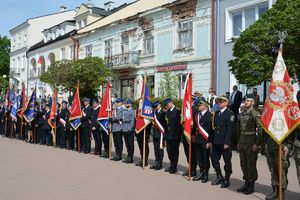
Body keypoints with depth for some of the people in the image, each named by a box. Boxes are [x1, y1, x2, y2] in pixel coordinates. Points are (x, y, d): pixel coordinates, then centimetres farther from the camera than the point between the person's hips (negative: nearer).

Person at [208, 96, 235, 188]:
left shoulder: (230, 114, -7)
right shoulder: (216, 113, 13)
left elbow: (230, 129, -13)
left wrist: (226, 143, -18)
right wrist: (210, 140, 11)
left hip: (224, 142, -7)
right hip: (216, 142, 7)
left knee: (227, 162, 5)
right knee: (214, 160, 10)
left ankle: (226, 180, 18)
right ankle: (219, 177, 26)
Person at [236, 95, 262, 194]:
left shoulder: (256, 114, -10)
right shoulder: (241, 114, 11)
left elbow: (260, 130, -14)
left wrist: (256, 143, -16)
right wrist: (238, 142, 13)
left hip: (251, 142, -7)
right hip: (242, 142, 7)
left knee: (251, 164, 1)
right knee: (243, 164, 12)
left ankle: (251, 185, 12)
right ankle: (246, 183, 25)